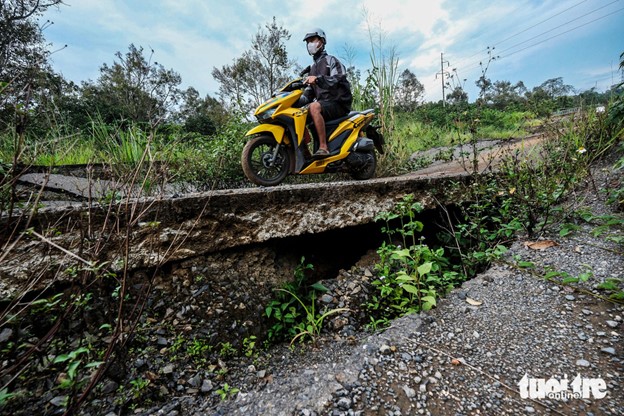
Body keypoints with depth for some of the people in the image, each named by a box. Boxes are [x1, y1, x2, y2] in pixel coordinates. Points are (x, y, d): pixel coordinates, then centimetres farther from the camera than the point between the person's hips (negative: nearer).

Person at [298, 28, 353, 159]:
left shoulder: (331, 60, 3)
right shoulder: (312, 68, 25)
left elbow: (339, 79, -17)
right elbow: (310, 93, 19)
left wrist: (318, 78, -32)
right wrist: (297, 101, 0)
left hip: (338, 103, -8)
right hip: (323, 104, 8)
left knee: (314, 107, -35)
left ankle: (324, 147, -39)